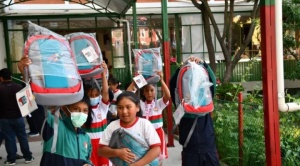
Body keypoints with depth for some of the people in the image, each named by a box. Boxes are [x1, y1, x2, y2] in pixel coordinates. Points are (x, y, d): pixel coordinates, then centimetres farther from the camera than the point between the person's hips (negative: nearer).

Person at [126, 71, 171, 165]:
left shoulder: (159, 103, -2)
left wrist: (161, 80, -25)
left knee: (158, 158, 12)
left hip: (157, 133, 0)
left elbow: (168, 96, -20)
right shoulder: (140, 103, -1)